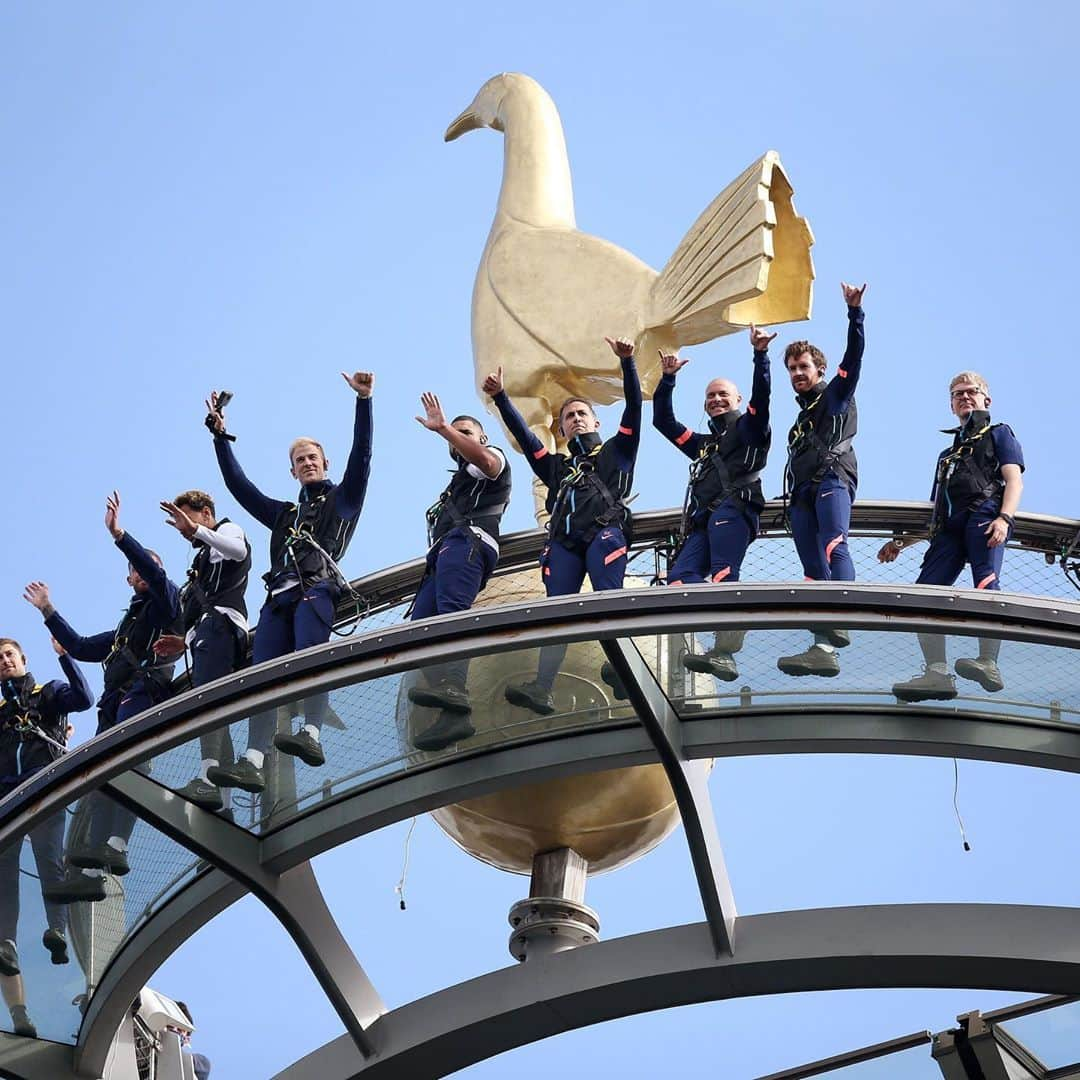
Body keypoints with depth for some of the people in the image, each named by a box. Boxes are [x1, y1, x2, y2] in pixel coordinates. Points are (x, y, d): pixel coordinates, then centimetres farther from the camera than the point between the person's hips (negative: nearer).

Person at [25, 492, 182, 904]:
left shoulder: (166, 602, 14)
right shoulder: (124, 629, 37)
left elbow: (155, 572, -7)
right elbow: (79, 648, 37)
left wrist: (118, 534, -15)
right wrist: (48, 612, 36)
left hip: (145, 692, -8)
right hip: (116, 705, 8)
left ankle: (116, 847, -47)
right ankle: (91, 873, -16)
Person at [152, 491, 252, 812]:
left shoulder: (227, 530, 13)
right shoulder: (205, 556, 39)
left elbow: (238, 549, -14)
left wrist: (196, 530, -19)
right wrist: (185, 641, 22)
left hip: (221, 621, -10)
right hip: (204, 631, 10)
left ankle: (208, 780, -45)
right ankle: (223, 802, -11)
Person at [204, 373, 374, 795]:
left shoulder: (342, 499, 24)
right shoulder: (284, 514, 37)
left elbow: (361, 455, 10)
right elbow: (238, 484, 35)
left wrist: (363, 401, 0)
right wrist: (220, 436, 32)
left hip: (318, 588, -4)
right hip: (279, 595, 4)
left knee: (310, 654, -30)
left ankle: (311, 734, -44)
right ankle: (253, 761, -29)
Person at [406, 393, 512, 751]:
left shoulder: (493, 457, 18)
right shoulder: (458, 483, 45)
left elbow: (483, 459, -8)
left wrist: (443, 426, -10)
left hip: (466, 541, -9)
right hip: (442, 553, 9)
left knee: (452, 610, -33)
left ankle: (452, 692, -57)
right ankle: (453, 715, -29)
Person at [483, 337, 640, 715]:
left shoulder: (615, 452, 26)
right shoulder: (556, 467, 36)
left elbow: (634, 407, 14)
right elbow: (522, 433, 28)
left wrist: (627, 362, 2)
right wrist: (500, 398, 18)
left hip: (605, 531, -3)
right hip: (564, 539, 3)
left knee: (608, 596, -26)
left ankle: (622, 668, -43)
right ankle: (542, 687, -30)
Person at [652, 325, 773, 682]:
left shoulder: (748, 429, 20)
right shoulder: (702, 444, 39)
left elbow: (761, 396, 1)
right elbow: (662, 421, 38)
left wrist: (760, 355, -11)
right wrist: (668, 379, 28)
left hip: (733, 509, -7)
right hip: (703, 520, 7)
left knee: (722, 574, -28)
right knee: (680, 577, -21)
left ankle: (724, 652, -42)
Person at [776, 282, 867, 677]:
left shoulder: (836, 394, 15)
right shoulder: (802, 416, 35)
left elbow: (855, 353, 1)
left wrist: (854, 311, -8)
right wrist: (791, 499, 24)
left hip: (832, 479, -7)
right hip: (802, 492, 7)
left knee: (834, 547, -30)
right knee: (814, 569, -5)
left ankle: (837, 623, -49)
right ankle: (824, 649, -15)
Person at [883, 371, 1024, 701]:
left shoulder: (999, 434, 23)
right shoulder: (947, 454, 40)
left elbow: (1014, 479, 4)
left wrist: (1003, 518, -16)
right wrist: (902, 542, 26)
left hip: (984, 514, -6)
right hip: (949, 526, 6)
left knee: (986, 583, -29)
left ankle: (989, 664, -39)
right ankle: (937, 674, -24)